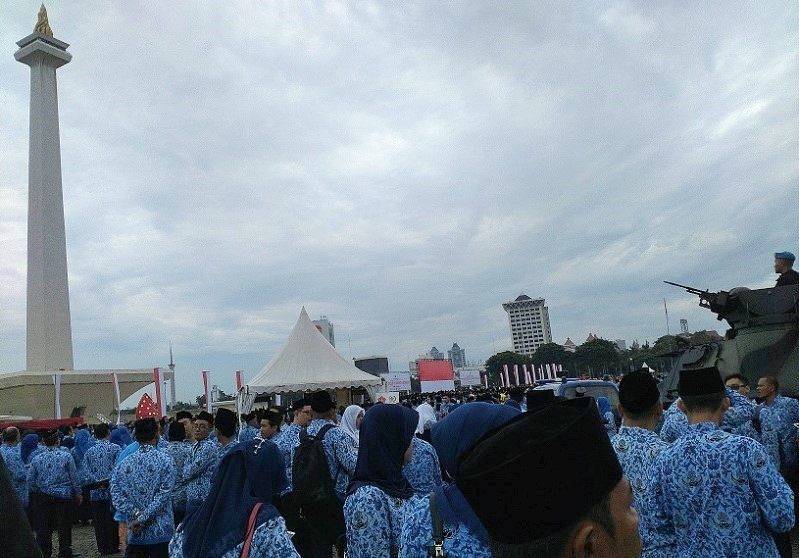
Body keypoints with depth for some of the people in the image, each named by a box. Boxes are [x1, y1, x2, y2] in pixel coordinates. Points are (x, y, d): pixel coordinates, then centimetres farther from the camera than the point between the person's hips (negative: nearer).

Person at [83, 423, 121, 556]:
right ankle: (113, 547, 10)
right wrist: (108, 481, -4)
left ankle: (103, 548, 15)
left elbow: (86, 472, -1)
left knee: (99, 522, 9)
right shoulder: (115, 448, -6)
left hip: (95, 491, 3)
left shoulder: (89, 451, 6)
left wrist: (97, 482, -2)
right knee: (112, 520, 5)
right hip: (111, 490, -3)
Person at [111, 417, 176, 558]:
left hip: (135, 533, 3)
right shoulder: (164, 459, -9)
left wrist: (135, 513, -8)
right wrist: (143, 518, -11)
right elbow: (164, 494, -15)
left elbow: (116, 493, -6)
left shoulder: (125, 463, 2)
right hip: (160, 531, -3)